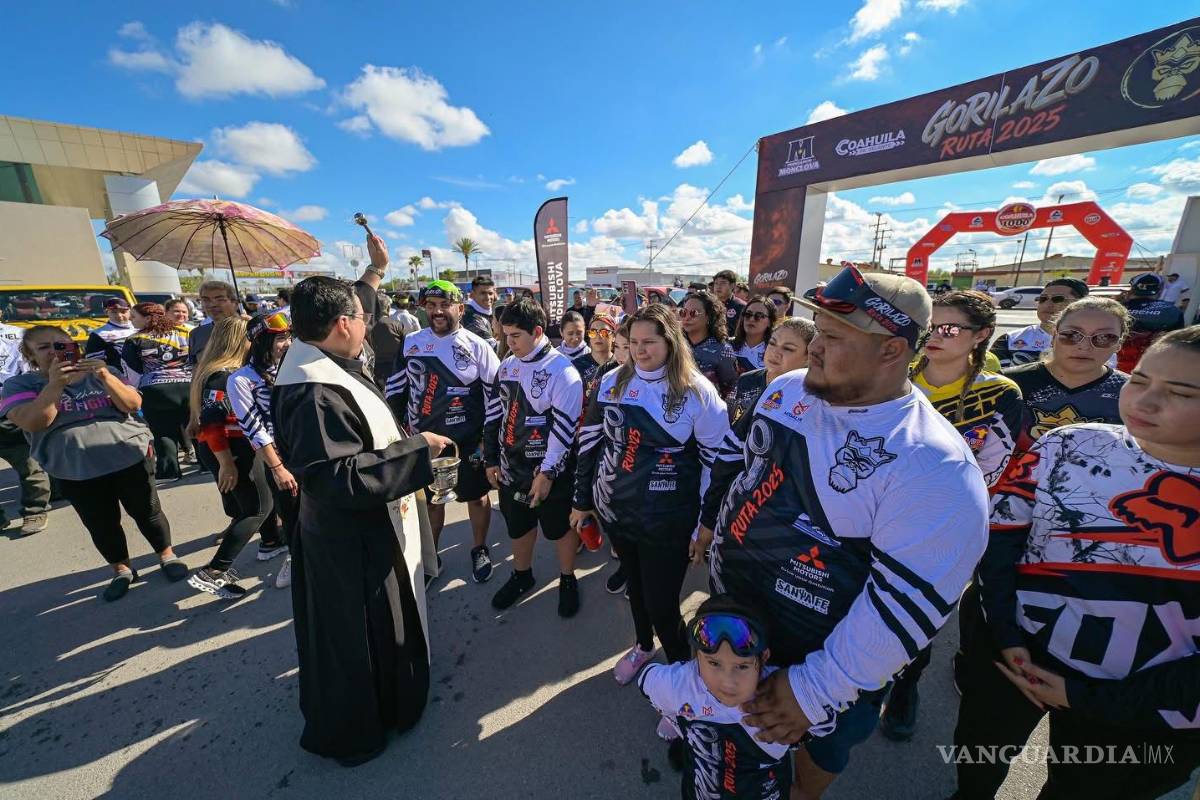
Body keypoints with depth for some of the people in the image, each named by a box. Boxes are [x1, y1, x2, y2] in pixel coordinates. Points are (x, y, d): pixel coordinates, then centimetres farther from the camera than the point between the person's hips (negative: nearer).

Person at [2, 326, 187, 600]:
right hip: (77, 473, 1)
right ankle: (121, 570, 29)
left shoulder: (101, 373, 5)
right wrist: (55, 384, -22)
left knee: (147, 513, 8)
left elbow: (133, 405, -8)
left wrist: (106, 378, -22)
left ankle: (167, 556, 26)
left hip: (131, 459, 0)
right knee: (102, 526, 11)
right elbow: (33, 422, -15)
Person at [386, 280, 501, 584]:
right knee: (430, 500, 18)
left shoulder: (477, 346, -9)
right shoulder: (411, 343, 0)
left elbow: (495, 394, -7)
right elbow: (396, 389, 7)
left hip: (468, 442, -3)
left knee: (476, 497, 13)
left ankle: (480, 551, 36)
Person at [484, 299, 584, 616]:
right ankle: (522, 575, 46)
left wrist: (547, 472, -19)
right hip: (511, 467, 6)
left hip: (548, 470, -6)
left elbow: (564, 426, -19)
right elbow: (496, 414, 11)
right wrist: (491, 459, 10)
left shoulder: (562, 371, -17)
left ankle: (568, 580, 37)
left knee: (560, 529, 13)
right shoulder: (507, 366, 5)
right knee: (518, 526, 22)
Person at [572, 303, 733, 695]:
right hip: (614, 510, 4)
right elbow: (590, 442, 6)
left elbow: (719, 459, -6)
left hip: (667, 519, -4)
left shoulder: (697, 392, -11)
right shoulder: (612, 382, -1)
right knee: (634, 584, 23)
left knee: (661, 601, 4)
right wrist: (582, 499, 9)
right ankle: (643, 645, 53)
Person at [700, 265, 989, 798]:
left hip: (815, 654, -6)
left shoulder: (937, 470, -29)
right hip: (728, 598, 7)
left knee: (819, 743, 26)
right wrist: (711, 520, 16)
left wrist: (814, 689, -20)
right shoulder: (788, 389, -8)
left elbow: (907, 604, -27)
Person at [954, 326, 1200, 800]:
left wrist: (1091, 701, -12)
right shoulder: (1070, 446, -14)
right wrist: (1006, 635, -13)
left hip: (1142, 706, 0)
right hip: (1017, 653, 1)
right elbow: (998, 536, -9)